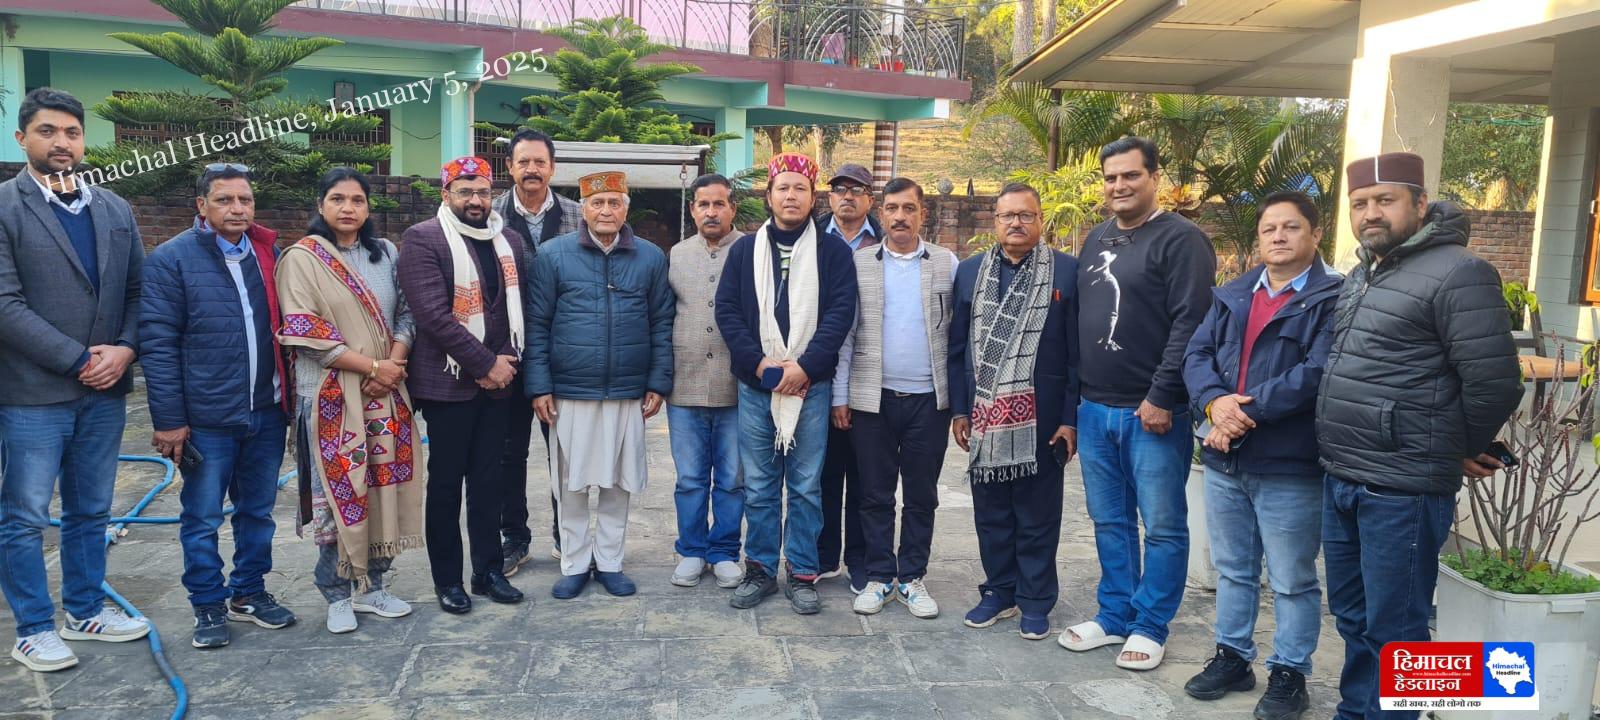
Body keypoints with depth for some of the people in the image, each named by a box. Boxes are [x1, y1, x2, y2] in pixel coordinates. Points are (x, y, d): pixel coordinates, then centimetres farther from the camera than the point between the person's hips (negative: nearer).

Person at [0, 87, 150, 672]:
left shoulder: (115, 210, 10)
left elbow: (138, 290, 9)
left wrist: (124, 349, -8)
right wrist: (78, 360, -15)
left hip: (105, 392, 5)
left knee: (91, 512, 16)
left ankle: (85, 611, 30)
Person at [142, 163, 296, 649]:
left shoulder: (268, 254, 8)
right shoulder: (172, 259, -5)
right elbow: (158, 343, -8)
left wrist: (290, 397, 11)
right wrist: (170, 420, -11)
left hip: (267, 412, 4)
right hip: (207, 419, -4)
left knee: (258, 512, 15)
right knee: (202, 519, 8)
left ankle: (249, 593, 31)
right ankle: (209, 606, 23)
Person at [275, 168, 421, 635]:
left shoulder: (386, 254, 9)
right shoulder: (302, 258, -4)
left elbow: (406, 315, 9)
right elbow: (305, 332, -12)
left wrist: (392, 365, -9)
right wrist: (372, 367, -14)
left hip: (385, 392, 4)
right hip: (331, 395, -4)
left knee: (384, 487, 7)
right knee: (338, 492, 1)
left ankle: (371, 586, 21)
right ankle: (337, 594, 16)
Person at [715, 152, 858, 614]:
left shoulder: (833, 251, 4)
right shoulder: (744, 249, 9)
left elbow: (841, 312, -5)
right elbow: (726, 310, 3)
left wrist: (805, 366, -14)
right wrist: (759, 362, -9)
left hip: (811, 385, -2)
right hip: (755, 384, 2)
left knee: (806, 486, 5)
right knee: (759, 486, 8)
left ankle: (802, 575, 15)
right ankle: (760, 570, 20)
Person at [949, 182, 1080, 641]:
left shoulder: (1067, 271, -1)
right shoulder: (970, 271, 8)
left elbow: (1077, 351, -3)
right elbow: (957, 346, 9)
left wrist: (1071, 418, -7)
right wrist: (959, 409, 4)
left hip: (1042, 419, -2)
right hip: (984, 417, 3)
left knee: (1037, 515, 7)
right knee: (990, 512, 12)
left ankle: (1035, 602, 22)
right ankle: (999, 592, 27)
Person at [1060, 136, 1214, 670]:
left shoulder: (1181, 239, -8)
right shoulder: (1096, 239, 14)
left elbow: (1191, 324, -16)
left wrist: (1162, 396, -19)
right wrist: (1075, 394, 14)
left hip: (1153, 411, -7)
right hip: (1095, 408, 7)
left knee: (1162, 526, 4)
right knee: (1109, 521, 14)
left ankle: (1150, 628, 17)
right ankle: (1115, 616, 27)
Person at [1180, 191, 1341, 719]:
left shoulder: (1334, 298, -8)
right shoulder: (1231, 296, 12)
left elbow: (1317, 373, -19)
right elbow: (1197, 354, 3)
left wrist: (1245, 411, -20)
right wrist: (1216, 403, -17)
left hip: (1290, 466, -6)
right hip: (1224, 460, 6)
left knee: (1292, 582, 9)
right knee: (1232, 570, 19)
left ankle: (1289, 673, 24)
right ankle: (1232, 657, 33)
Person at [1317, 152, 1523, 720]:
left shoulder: (1456, 273, -13)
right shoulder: (1363, 273, 14)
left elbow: (1494, 384, -15)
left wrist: (1457, 451, 0)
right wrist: (1344, 460, 17)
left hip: (1401, 490, -8)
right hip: (1341, 480, 8)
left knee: (1392, 629, 4)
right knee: (1352, 616, 19)